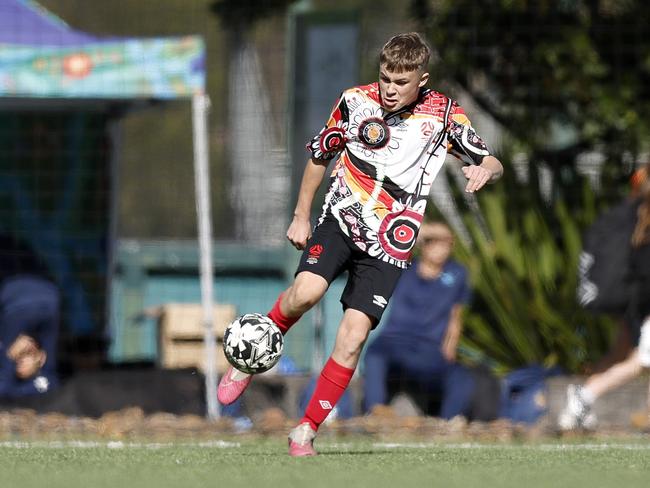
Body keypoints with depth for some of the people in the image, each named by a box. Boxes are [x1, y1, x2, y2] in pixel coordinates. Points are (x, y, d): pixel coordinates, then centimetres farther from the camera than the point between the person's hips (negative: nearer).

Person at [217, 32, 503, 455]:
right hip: (340, 221, 0)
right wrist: (301, 216, 16)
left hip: (388, 246, 0)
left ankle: (307, 431, 4)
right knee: (305, 293, -28)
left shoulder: (443, 115, -3)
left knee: (352, 339, -9)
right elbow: (320, 155, 15)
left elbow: (491, 163, 2)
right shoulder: (356, 101, 0)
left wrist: (485, 170, -23)